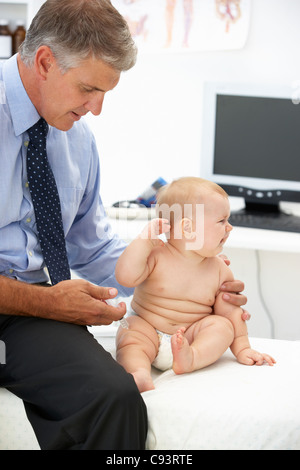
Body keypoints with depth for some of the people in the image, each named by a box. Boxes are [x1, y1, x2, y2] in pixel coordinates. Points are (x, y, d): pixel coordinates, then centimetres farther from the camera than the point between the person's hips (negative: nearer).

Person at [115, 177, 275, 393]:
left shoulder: (219, 270, 1)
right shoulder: (156, 256, -9)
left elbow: (230, 311, 6)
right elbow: (126, 276, -23)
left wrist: (242, 349, 2)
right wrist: (145, 240, -23)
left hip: (193, 336, 3)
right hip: (147, 328, -2)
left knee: (222, 326, -21)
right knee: (130, 334, -30)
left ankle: (191, 358, -42)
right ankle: (141, 374, -52)